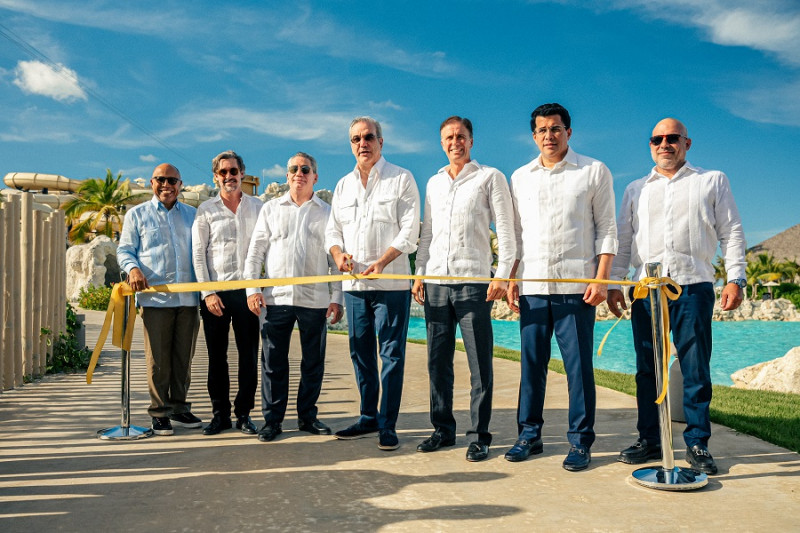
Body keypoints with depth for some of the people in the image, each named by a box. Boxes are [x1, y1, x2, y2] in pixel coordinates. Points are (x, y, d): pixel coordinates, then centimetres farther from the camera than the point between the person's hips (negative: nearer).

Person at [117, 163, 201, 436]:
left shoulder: (191, 214, 16)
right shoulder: (137, 214, 9)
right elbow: (124, 249, 8)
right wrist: (132, 268, -13)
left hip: (188, 298, 3)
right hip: (154, 298, -3)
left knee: (184, 357, 8)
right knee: (158, 358, 0)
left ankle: (179, 407, 21)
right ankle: (159, 412, 10)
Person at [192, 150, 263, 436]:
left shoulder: (258, 207, 9)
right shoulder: (206, 210, 6)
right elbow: (198, 254, 3)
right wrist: (208, 293, -6)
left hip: (248, 291, 1)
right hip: (216, 292, 0)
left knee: (249, 355, 2)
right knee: (217, 356, 4)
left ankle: (244, 413, 13)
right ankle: (220, 414, 14)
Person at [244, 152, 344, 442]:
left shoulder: (327, 213, 10)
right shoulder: (271, 209, 11)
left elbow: (337, 258, 8)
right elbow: (255, 251, 9)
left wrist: (337, 297, 0)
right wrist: (252, 289, -1)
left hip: (315, 299, 0)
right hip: (276, 297, 0)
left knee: (313, 362, 7)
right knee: (273, 361, 3)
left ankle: (307, 416, 20)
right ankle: (272, 419, 13)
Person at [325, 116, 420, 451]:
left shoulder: (401, 179, 2)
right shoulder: (343, 185, 17)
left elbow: (409, 230, -6)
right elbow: (333, 229, 17)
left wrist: (383, 260, -20)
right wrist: (338, 253, -6)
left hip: (391, 282, -5)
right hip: (353, 283, 5)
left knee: (391, 353, -3)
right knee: (360, 352, 10)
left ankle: (387, 425, 4)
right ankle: (368, 418, 22)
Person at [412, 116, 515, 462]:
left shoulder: (490, 177, 5)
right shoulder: (433, 183, 19)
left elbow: (506, 229, 0)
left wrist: (503, 275, -10)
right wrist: (419, 274, 13)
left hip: (474, 281, -4)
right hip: (436, 281, 5)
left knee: (479, 363, -2)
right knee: (438, 361, 7)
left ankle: (479, 435, 6)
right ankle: (443, 429, 17)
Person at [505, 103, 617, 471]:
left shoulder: (594, 172, 6)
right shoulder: (520, 178, 15)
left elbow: (606, 230, 3)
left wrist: (601, 279, -8)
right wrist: (510, 280, 6)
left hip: (576, 285, -3)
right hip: (532, 286, 3)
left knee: (578, 364, -2)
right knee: (531, 362, 6)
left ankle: (580, 441, 8)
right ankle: (529, 434, 17)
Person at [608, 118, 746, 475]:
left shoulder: (712, 181, 14)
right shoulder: (635, 190, 20)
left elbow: (731, 232, 8)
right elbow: (623, 241, 17)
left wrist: (735, 278, -3)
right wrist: (614, 284, 7)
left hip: (693, 286, -2)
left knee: (696, 369, -2)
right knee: (647, 368, 4)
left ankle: (697, 444, 8)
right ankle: (649, 441, 13)